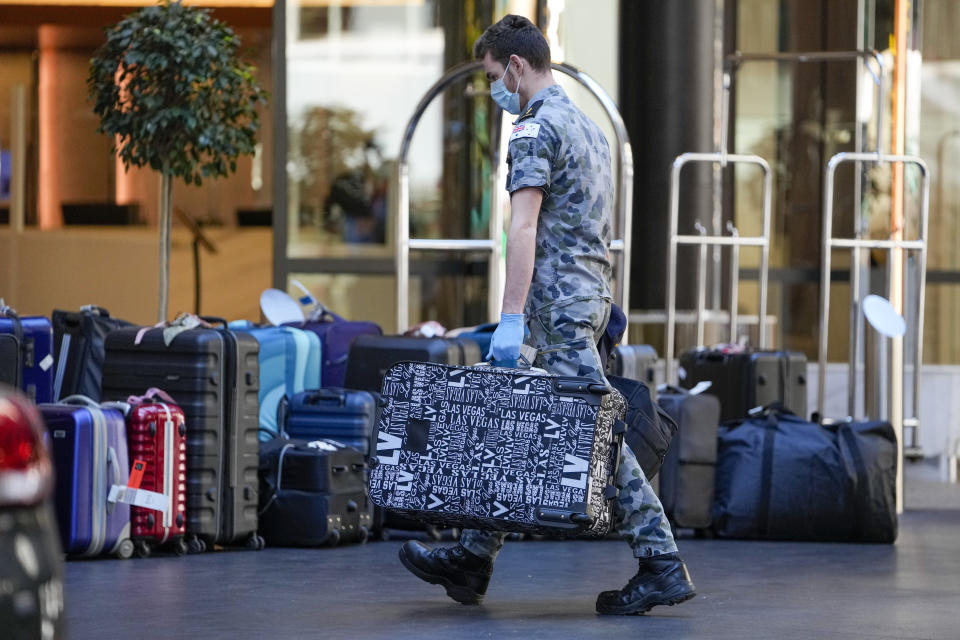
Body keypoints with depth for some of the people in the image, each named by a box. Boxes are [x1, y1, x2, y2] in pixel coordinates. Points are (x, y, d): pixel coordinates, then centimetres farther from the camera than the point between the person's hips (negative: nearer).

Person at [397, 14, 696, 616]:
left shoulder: (536, 129, -11)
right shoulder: (588, 125, 20)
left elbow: (524, 228, -20)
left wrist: (511, 318, -24)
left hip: (559, 301, -10)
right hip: (591, 293, 10)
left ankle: (662, 564, -12)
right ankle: (473, 559, 15)